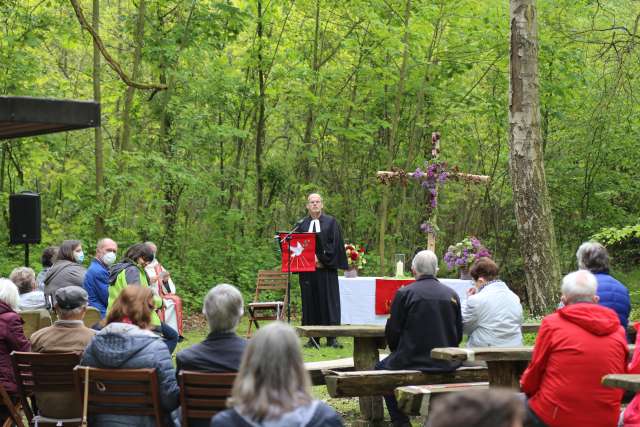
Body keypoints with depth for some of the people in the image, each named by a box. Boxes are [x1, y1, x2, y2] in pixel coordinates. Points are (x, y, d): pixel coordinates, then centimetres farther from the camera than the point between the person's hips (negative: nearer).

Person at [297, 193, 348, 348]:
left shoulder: (331, 222, 5)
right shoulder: (302, 224, 11)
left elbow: (335, 243, -2)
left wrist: (321, 259, -10)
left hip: (325, 268, -2)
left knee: (329, 300, -4)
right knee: (310, 301, 2)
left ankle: (331, 337, -2)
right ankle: (313, 337, 6)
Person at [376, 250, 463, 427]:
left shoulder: (404, 293, -8)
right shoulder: (452, 295, 3)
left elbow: (392, 332, -4)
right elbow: (458, 335, 7)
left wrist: (397, 352, 16)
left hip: (412, 361, -4)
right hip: (446, 364, 5)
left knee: (381, 368, 22)